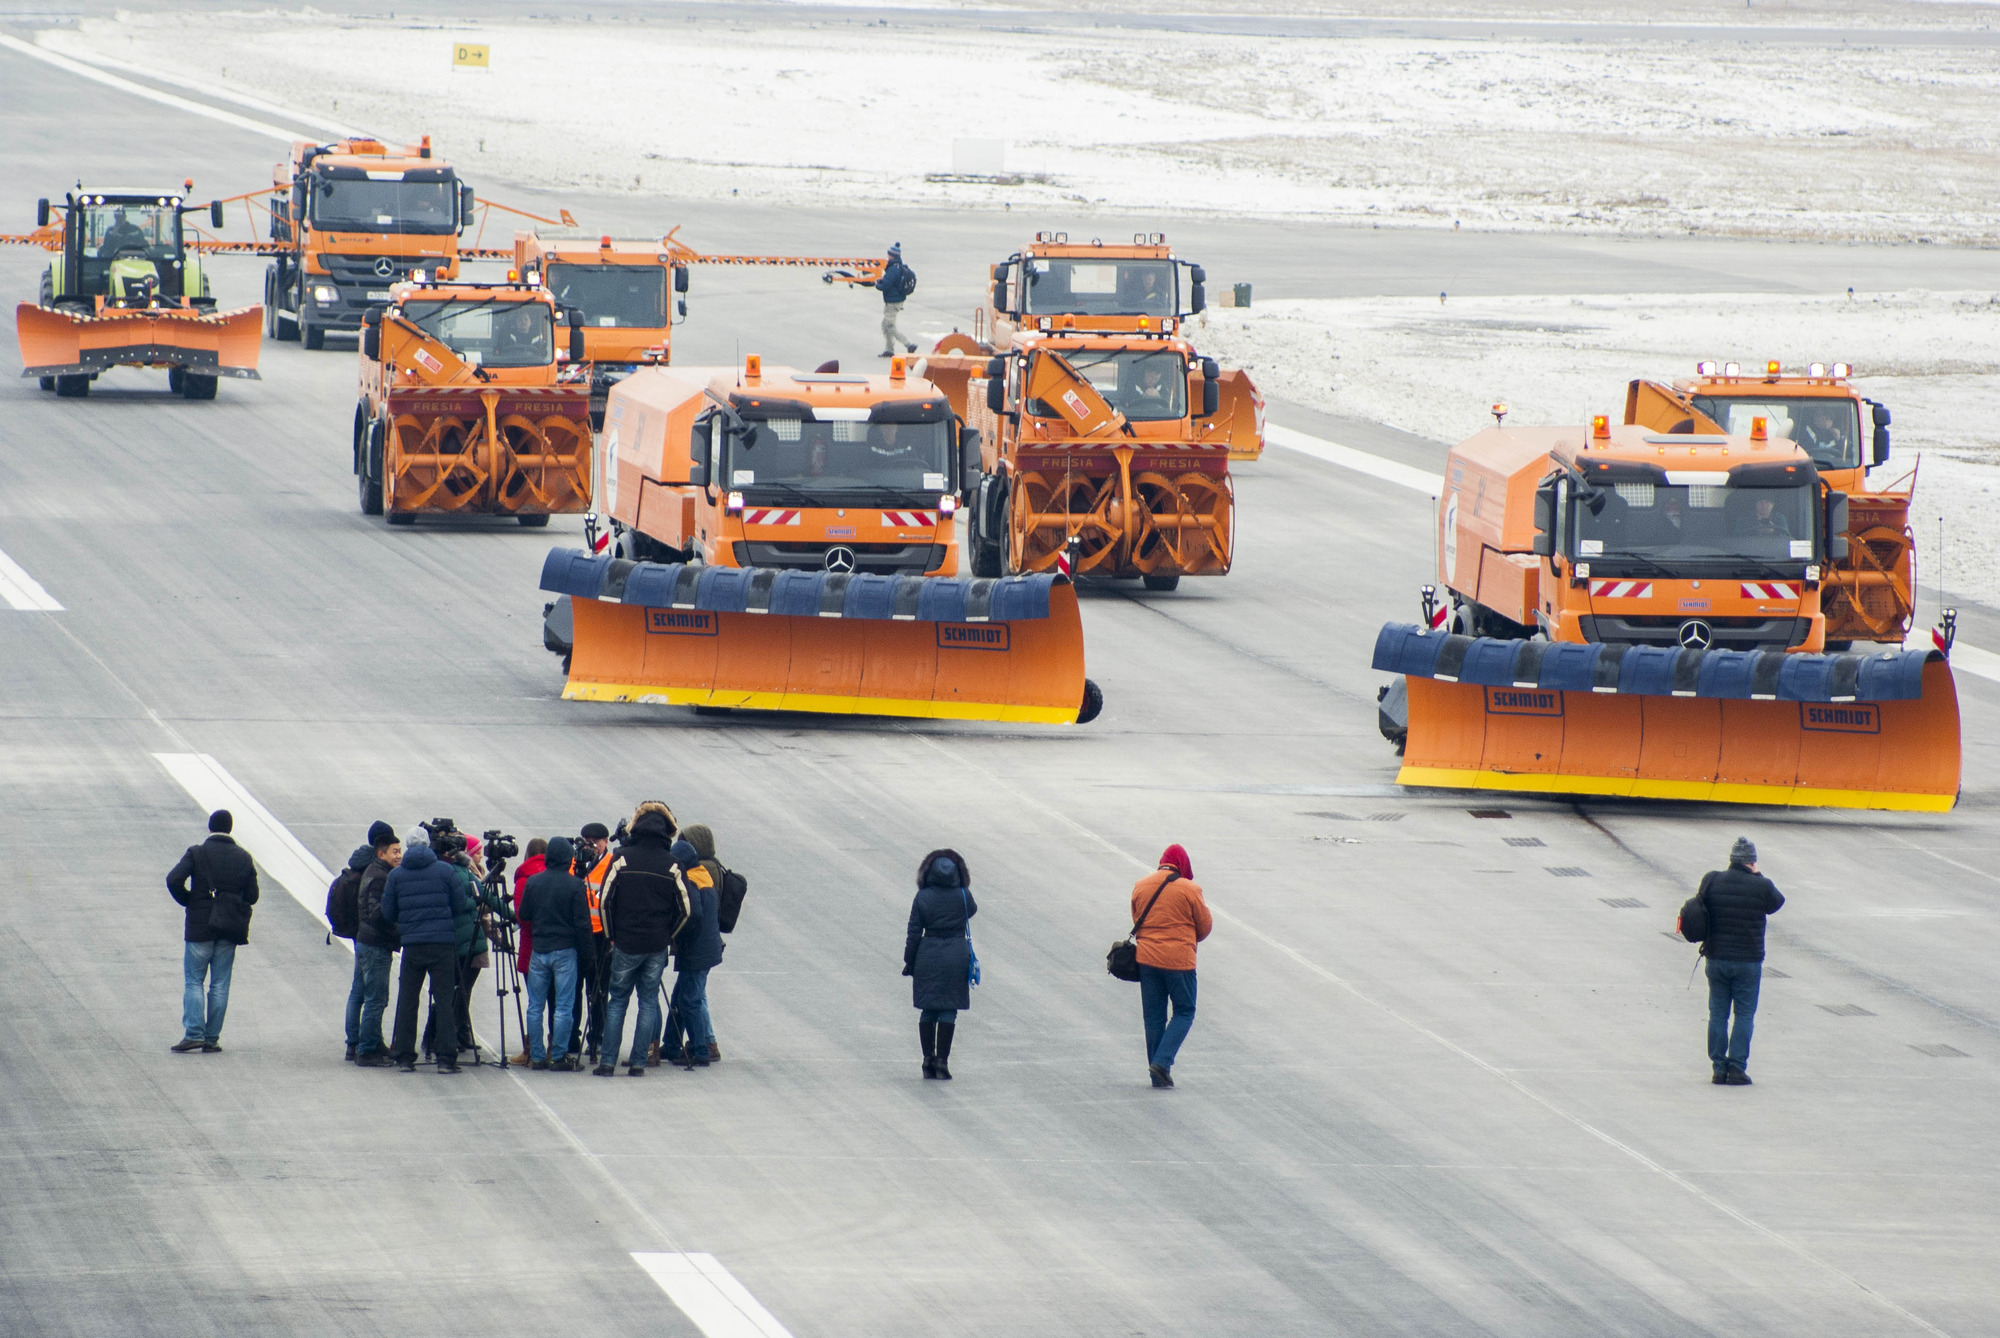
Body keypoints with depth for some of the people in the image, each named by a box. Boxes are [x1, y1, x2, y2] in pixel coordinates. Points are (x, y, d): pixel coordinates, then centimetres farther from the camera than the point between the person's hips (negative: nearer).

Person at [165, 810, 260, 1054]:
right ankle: (212, 1039, 6)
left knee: (193, 981, 4)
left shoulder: (197, 853, -8)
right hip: (228, 931, 3)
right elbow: (252, 896, 2)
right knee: (220, 985, 7)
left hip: (200, 926, -3)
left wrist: (187, 900, -2)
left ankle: (193, 1034, -8)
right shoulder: (244, 858, 1)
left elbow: (174, 880, -20)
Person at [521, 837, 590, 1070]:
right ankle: (559, 1056, -2)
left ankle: (537, 1055, 10)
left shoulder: (533, 882, 0)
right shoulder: (574, 885, -10)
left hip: (538, 952, 3)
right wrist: (585, 944, 6)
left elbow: (523, 915, 9)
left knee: (535, 1007, 10)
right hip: (565, 951, -3)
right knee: (564, 1007, 1)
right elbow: (582, 922, -10)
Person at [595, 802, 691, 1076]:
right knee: (648, 1002, 9)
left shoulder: (621, 858, -6)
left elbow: (605, 901, -6)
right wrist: (666, 936, 12)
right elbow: (684, 909, 0)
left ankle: (607, 1061, 2)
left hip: (626, 943, -1)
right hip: (657, 947, 1)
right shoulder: (672, 864, -3)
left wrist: (612, 935, 6)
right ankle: (638, 1062, 6)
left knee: (617, 1001, 8)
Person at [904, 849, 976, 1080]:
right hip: (956, 955, -1)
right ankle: (942, 1061, -2)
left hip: (928, 957, 1)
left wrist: (909, 962, 5)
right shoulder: (963, 896, -6)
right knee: (949, 1010, 3)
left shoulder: (922, 898, -6)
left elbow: (913, 933, -4)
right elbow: (972, 910, 18)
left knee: (928, 1011, 10)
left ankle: (928, 1060, 11)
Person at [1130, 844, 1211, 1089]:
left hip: (1147, 958, 4)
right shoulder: (1188, 890, -9)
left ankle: (1158, 1076, 12)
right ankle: (1162, 1062, -9)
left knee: (1153, 1016, 11)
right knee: (1184, 1012, 9)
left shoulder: (1140, 887, 3)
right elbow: (1205, 925, 0)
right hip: (1179, 959, -4)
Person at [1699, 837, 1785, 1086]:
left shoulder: (1712, 881, -4)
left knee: (1718, 1014, 10)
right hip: (1748, 961, -2)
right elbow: (1777, 902, 8)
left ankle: (1718, 1068, 9)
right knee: (1744, 1015, 6)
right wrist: (1757, 876, 9)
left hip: (1716, 959, 2)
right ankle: (1737, 1068, 0)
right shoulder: (1762, 887, -11)